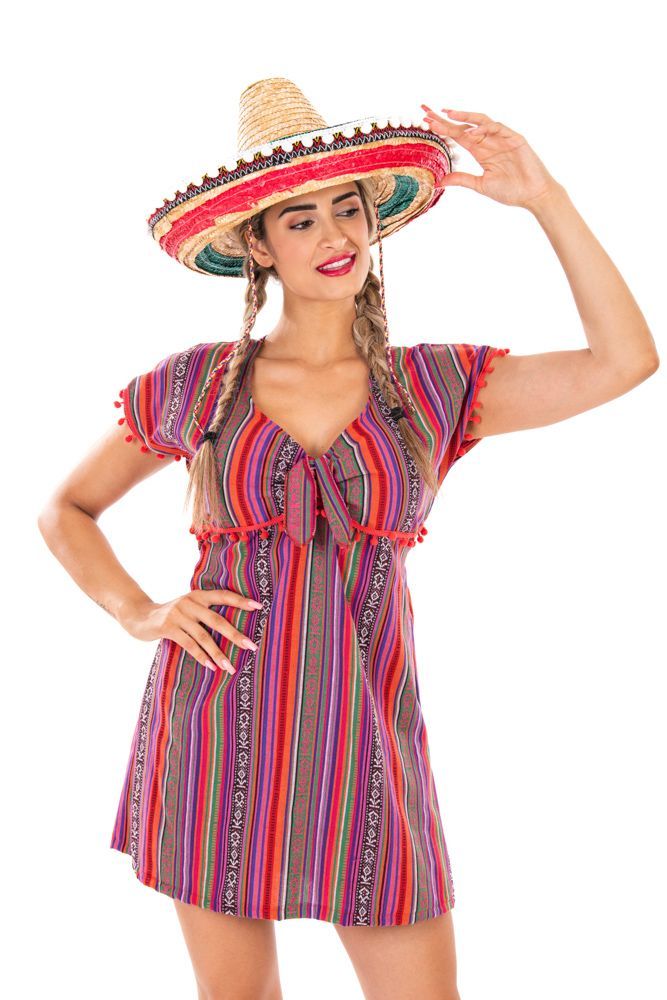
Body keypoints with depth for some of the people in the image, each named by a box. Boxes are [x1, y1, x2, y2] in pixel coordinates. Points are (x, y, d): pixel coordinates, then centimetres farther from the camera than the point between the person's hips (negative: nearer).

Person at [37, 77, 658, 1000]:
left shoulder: (436, 386, 4)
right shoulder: (195, 385, 3)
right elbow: (65, 511, 14)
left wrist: (544, 196, -7)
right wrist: (138, 611, -3)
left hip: (362, 737, 0)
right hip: (217, 726, 0)